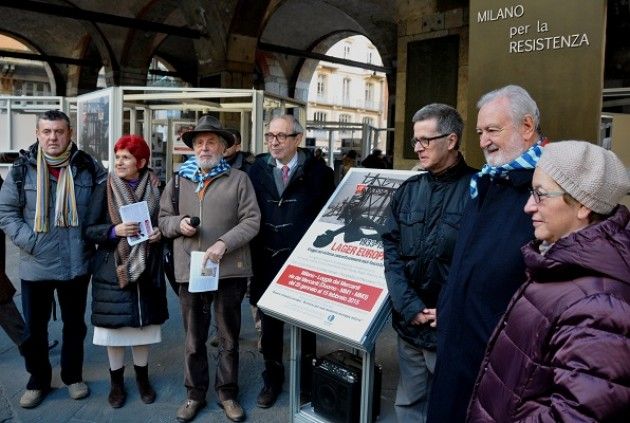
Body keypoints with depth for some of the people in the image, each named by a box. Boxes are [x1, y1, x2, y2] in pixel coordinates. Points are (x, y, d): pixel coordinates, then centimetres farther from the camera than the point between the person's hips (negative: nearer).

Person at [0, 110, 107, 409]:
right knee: (34, 328, 13)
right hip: (35, 266, 0)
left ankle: (73, 376, 35)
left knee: (74, 325, 16)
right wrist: (30, 242, -11)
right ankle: (38, 380, 34)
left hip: (76, 264, 0)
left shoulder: (89, 168, -2)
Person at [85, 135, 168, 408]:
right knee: (114, 326, 7)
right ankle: (116, 381, 28)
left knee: (143, 325, 12)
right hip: (113, 269, -1)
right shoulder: (105, 189, -4)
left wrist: (160, 232, -10)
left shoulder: (156, 188, 0)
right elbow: (88, 229, -4)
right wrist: (114, 230, -20)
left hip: (146, 269, 1)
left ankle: (142, 377, 32)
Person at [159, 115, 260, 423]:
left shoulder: (239, 179, 0)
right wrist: (178, 224, -8)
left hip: (230, 270, -2)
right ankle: (195, 394, 31)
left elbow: (251, 220, -6)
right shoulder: (178, 180, 9)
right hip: (190, 270, 2)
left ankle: (227, 393, 29)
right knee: (194, 339, 14)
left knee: (229, 337, 12)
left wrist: (224, 243, -18)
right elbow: (163, 219, 14)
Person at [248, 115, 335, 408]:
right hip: (266, 262, 2)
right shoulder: (257, 170, 3)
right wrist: (252, 255, -7)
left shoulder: (318, 172, -6)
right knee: (269, 324, 16)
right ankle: (272, 378, 37)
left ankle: (305, 379, 35)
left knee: (305, 324, 14)